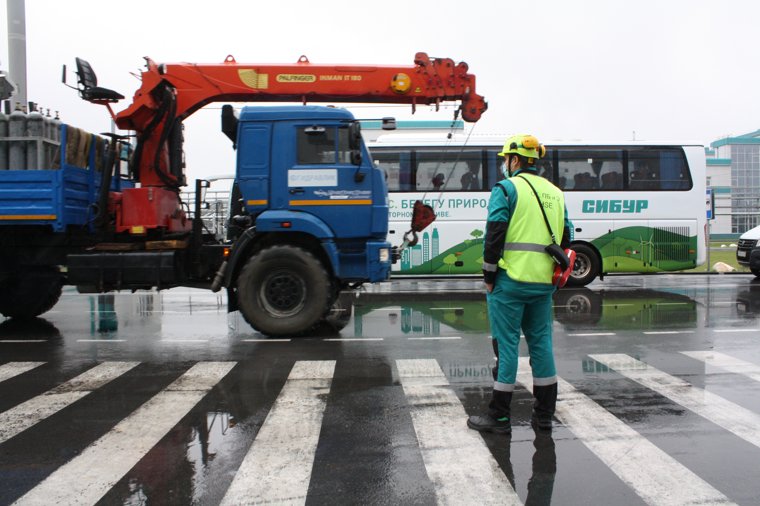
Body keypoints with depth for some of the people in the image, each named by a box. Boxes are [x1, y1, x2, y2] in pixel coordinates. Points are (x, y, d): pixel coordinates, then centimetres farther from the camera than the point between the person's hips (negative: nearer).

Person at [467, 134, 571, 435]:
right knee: (541, 342, 13)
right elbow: (565, 238, 14)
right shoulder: (555, 193, 14)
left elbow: (494, 235, -13)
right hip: (543, 283, 6)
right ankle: (544, 415, 20)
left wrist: (489, 277, -5)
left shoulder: (506, 189, -6)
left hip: (510, 280, -6)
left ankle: (499, 417, 7)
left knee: (506, 344, -1)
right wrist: (551, 273, 18)